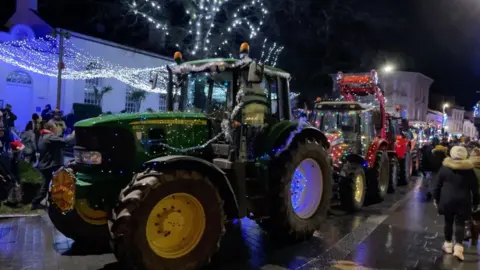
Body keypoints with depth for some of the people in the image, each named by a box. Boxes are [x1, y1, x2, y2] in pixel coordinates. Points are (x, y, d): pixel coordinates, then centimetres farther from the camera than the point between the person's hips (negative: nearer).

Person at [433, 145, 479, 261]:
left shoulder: (444, 167, -3)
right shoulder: (469, 169, -3)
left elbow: (438, 185, 1)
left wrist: (436, 198, 11)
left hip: (447, 200, 1)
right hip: (463, 201, -1)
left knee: (448, 222, 14)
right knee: (460, 223, 2)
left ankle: (448, 244, 23)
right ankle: (458, 247, -8)